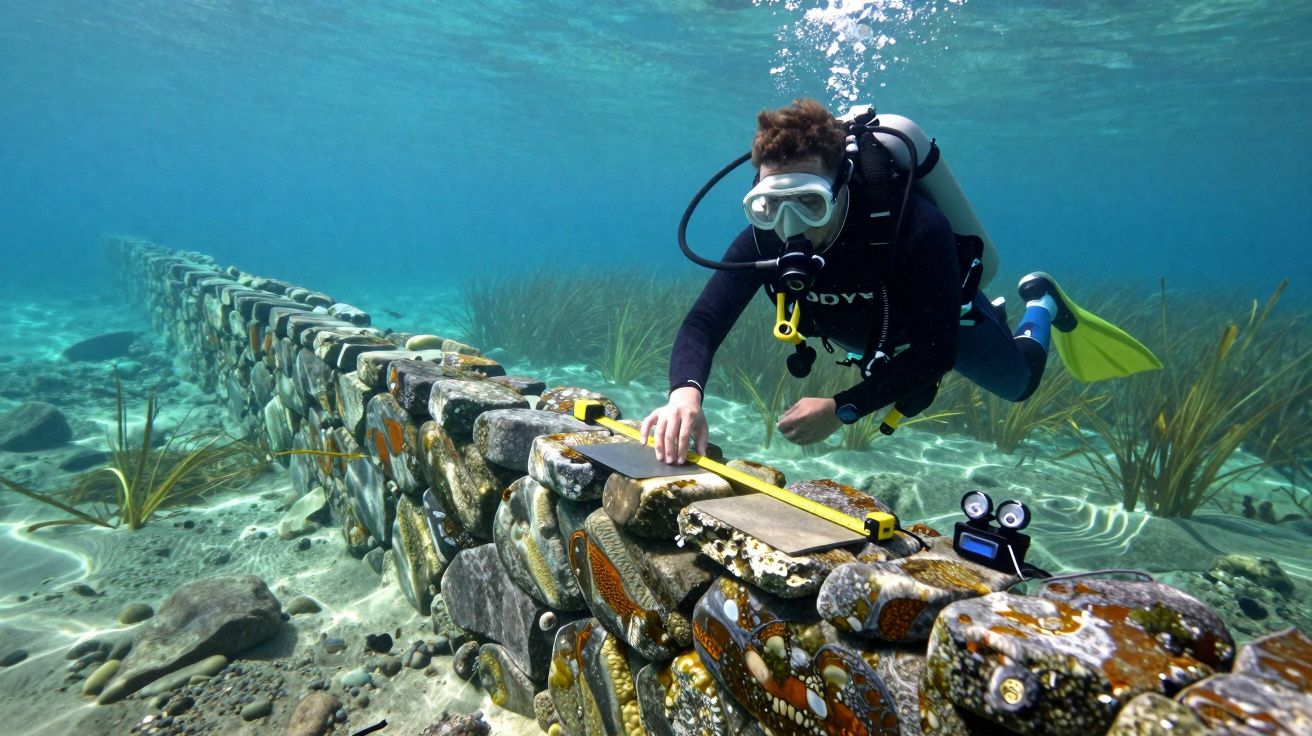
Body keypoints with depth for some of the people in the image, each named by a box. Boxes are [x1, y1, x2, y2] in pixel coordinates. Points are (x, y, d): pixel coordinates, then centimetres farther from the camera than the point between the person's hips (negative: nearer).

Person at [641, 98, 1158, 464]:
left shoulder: (916, 227, -45)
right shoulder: (763, 240, -35)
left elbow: (936, 351, -42)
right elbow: (703, 323, -40)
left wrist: (844, 409, -53)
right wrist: (686, 392, -62)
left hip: (944, 319, -3)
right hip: (873, 331, 4)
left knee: (1019, 383, 24)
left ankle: (1040, 304, 52)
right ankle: (995, 314, 57)